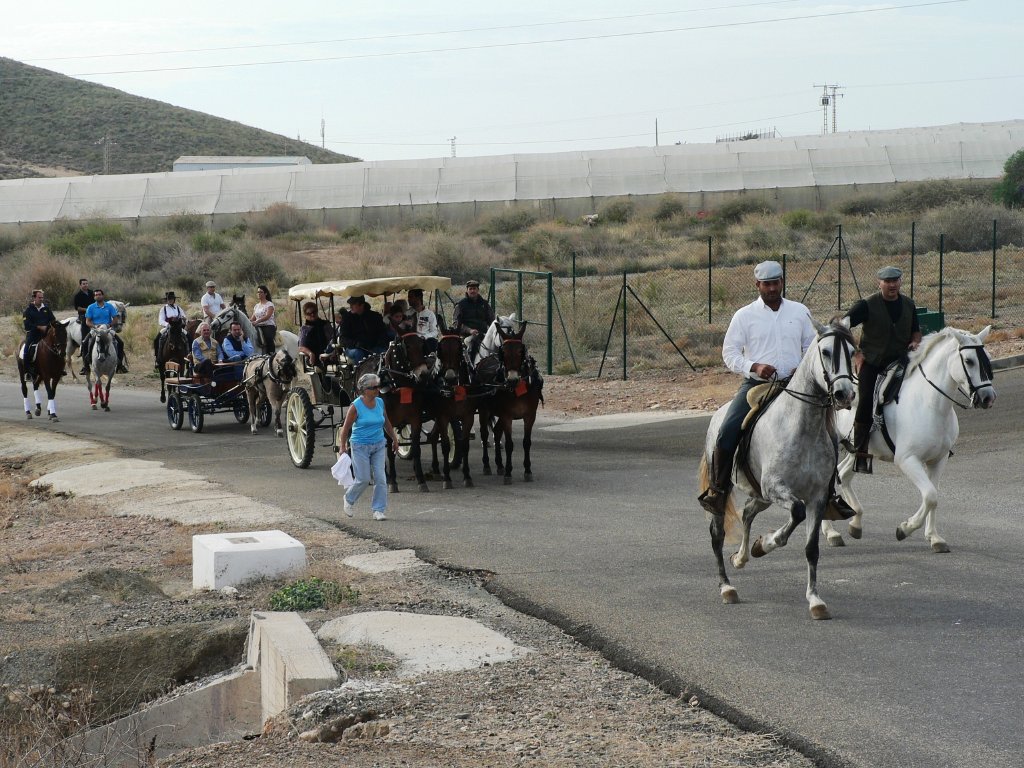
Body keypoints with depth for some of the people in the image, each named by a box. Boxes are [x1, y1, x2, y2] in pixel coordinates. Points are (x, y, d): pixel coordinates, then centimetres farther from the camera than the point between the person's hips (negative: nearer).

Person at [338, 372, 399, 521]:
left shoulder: (380, 403, 2)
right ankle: (349, 499, 27)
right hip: (360, 447, -5)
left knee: (380, 478, -3)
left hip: (379, 446, 5)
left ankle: (378, 510, 4)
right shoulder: (356, 406, -13)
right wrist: (343, 447, -11)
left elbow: (386, 423, 17)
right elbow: (346, 428, -8)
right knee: (363, 479, -2)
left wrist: (394, 438, 21)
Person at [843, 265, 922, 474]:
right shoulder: (867, 305, -8)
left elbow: (916, 331, 22)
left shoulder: (908, 305, 7)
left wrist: (915, 342, -2)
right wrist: (855, 353, -14)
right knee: (866, 403, -15)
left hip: (900, 361, 4)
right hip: (871, 363, -4)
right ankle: (860, 453, -8)